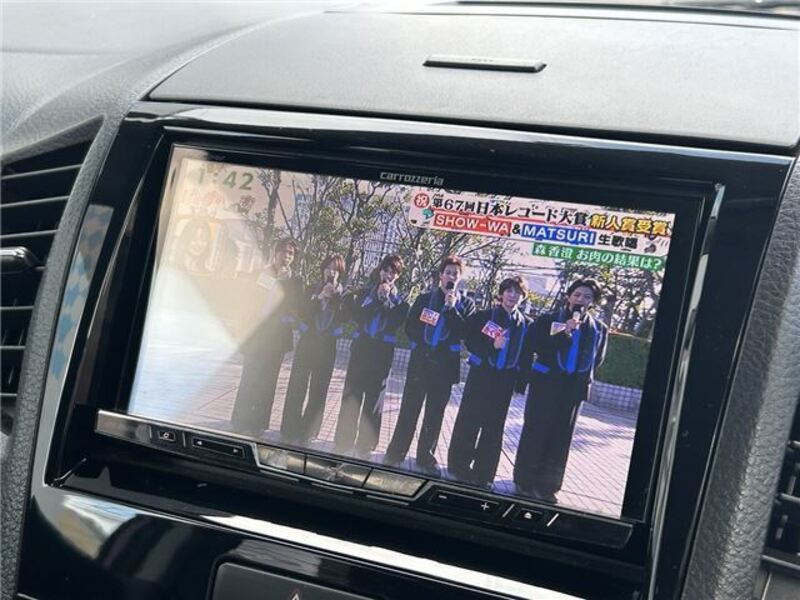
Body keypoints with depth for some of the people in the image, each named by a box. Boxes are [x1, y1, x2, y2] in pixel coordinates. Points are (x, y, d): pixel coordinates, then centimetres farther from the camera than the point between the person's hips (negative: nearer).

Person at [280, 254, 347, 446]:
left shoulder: (343, 294, 3)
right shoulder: (312, 290, 7)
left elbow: (342, 319, -10)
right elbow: (302, 314, -5)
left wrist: (335, 295, -15)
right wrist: (319, 297, -14)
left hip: (327, 347, -1)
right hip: (307, 342, 1)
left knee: (318, 391, 2)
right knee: (297, 387, -1)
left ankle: (307, 433, 9)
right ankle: (290, 430, 6)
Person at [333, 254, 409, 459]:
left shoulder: (400, 300, 9)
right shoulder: (365, 292, 11)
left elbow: (396, 324, -8)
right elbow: (354, 314, -5)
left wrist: (386, 300, -10)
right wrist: (377, 298, -8)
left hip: (381, 353, -1)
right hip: (360, 348, 1)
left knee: (373, 398, 2)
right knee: (351, 395, 0)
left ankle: (365, 446, 9)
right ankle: (342, 441, 8)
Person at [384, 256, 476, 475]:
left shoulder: (466, 304, 7)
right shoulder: (425, 299, 9)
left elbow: (465, 332, -7)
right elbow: (410, 327, 6)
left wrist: (452, 308, -15)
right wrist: (424, 343, -6)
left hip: (445, 365, 0)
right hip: (420, 361, 0)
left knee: (435, 413, 6)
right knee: (409, 409, -1)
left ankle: (426, 456, 15)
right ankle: (396, 452, 5)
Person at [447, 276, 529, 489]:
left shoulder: (526, 324, 6)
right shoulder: (483, 316, 0)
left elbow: (526, 354, 8)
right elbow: (470, 342, -4)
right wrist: (492, 345, -20)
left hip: (505, 380, 2)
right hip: (481, 375, -2)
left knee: (494, 427, 6)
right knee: (469, 420, 0)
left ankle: (484, 472, 12)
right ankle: (459, 465, 11)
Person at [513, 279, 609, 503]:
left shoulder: (599, 329, 8)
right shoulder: (549, 320, -1)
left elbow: (597, 359, 19)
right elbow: (536, 347, -14)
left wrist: (585, 378, 8)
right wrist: (565, 331, -20)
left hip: (573, 388, 3)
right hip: (546, 384, -3)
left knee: (560, 437, 7)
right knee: (535, 432, 0)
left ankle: (547, 484, 15)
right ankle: (525, 480, 9)